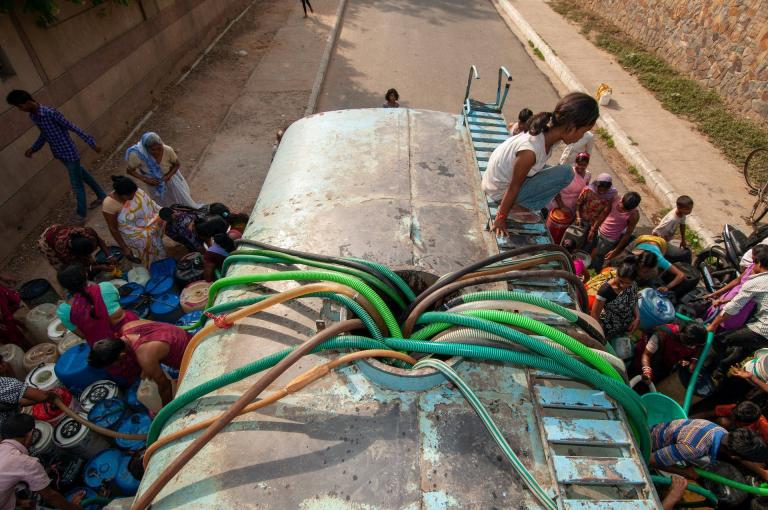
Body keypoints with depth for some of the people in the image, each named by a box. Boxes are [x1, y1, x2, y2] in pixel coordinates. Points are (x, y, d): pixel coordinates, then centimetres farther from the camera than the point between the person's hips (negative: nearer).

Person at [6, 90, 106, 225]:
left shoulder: (50, 113, -23)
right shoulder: (33, 116, 3)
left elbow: (73, 128, -21)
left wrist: (92, 144, -21)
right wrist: (33, 148, 8)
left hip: (69, 153, -8)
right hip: (59, 154, 9)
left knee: (76, 184, 2)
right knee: (81, 174, 22)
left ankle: (81, 213, 15)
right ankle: (101, 196, 39)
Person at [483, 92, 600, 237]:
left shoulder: (547, 134, -8)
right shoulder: (531, 150, -33)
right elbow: (514, 187, -23)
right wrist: (500, 218, -12)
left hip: (497, 179, 9)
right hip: (500, 191, -9)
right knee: (565, 172, -14)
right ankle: (518, 207, -6)